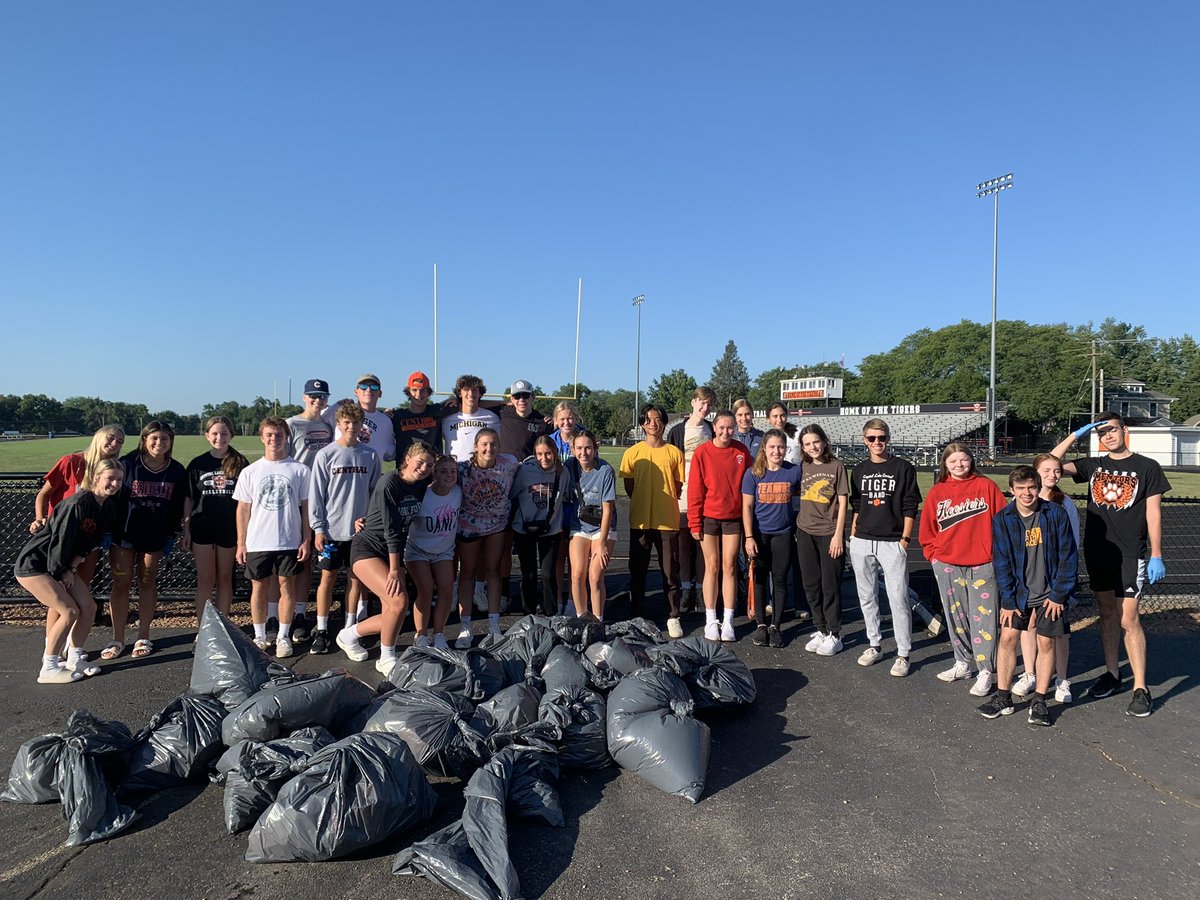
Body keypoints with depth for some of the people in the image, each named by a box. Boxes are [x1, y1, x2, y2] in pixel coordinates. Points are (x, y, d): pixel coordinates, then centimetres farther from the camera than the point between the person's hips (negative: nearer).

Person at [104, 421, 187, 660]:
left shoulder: (177, 471, -1)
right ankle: (118, 639, 13)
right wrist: (109, 531, -7)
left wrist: (171, 534, 3)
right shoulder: (128, 464, -9)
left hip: (155, 536, 2)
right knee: (121, 584, 2)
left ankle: (143, 637, 19)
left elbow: (178, 507, 5)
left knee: (147, 583, 10)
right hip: (124, 534, -1)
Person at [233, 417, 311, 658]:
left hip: (289, 541, -1)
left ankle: (283, 636, 15)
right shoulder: (250, 472, 4)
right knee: (259, 587, 8)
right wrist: (241, 543, 3)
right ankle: (260, 636, 21)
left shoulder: (300, 470, 0)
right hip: (257, 543, 1)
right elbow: (243, 509, 6)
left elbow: (306, 507, 3)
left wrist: (306, 540, -1)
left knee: (287, 586, 4)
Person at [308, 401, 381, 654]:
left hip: (361, 529, 2)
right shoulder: (326, 455, -3)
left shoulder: (370, 456, 3)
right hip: (332, 529, -2)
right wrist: (318, 528, -7)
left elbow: (376, 491, 8)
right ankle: (321, 631, 14)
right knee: (328, 577, 4)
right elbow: (316, 494, -3)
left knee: (355, 577, 9)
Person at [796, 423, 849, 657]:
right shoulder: (803, 467, 7)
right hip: (805, 533, 4)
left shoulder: (836, 466, -3)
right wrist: (797, 528, 6)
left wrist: (838, 535, -10)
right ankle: (820, 630, 22)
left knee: (831, 585, 2)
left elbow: (843, 502, -5)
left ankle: (834, 634, 13)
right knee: (811, 584, 9)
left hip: (829, 533, -4)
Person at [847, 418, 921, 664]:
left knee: (898, 599, -5)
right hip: (862, 542, 4)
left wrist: (905, 538, -5)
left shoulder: (903, 468, 0)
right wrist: (853, 536, 10)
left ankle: (903, 652, 3)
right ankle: (875, 643, 23)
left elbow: (910, 507, -1)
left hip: (893, 542, -4)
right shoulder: (859, 470, 11)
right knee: (867, 596, 10)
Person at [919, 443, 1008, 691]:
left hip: (983, 564, -3)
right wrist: (934, 555, 4)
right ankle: (962, 663, 27)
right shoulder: (937, 492, 6)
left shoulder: (987, 486, -1)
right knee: (955, 617, 13)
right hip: (947, 566, 3)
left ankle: (985, 672, 6)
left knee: (983, 617, -2)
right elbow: (927, 530, 11)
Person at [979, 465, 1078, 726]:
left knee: (1046, 643, 4)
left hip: (1049, 593, -1)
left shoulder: (1055, 514, -9)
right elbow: (1001, 563, -4)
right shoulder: (1002, 519, -6)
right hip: (1017, 591, 1)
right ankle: (1003, 697, 11)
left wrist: (1058, 595, -8)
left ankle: (1039, 702, 17)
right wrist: (1008, 601, -7)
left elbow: (1068, 556, -6)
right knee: (1007, 638, -1)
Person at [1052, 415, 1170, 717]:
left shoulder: (1147, 467, -1)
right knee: (1107, 614, 12)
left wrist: (1156, 556, -6)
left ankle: (1140, 688, 1)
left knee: (1128, 619, -7)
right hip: (1096, 551, 4)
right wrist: (1076, 434, -1)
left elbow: (1153, 512, -3)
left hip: (1130, 554, -4)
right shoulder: (1094, 465, 9)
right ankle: (1112, 674, 24)